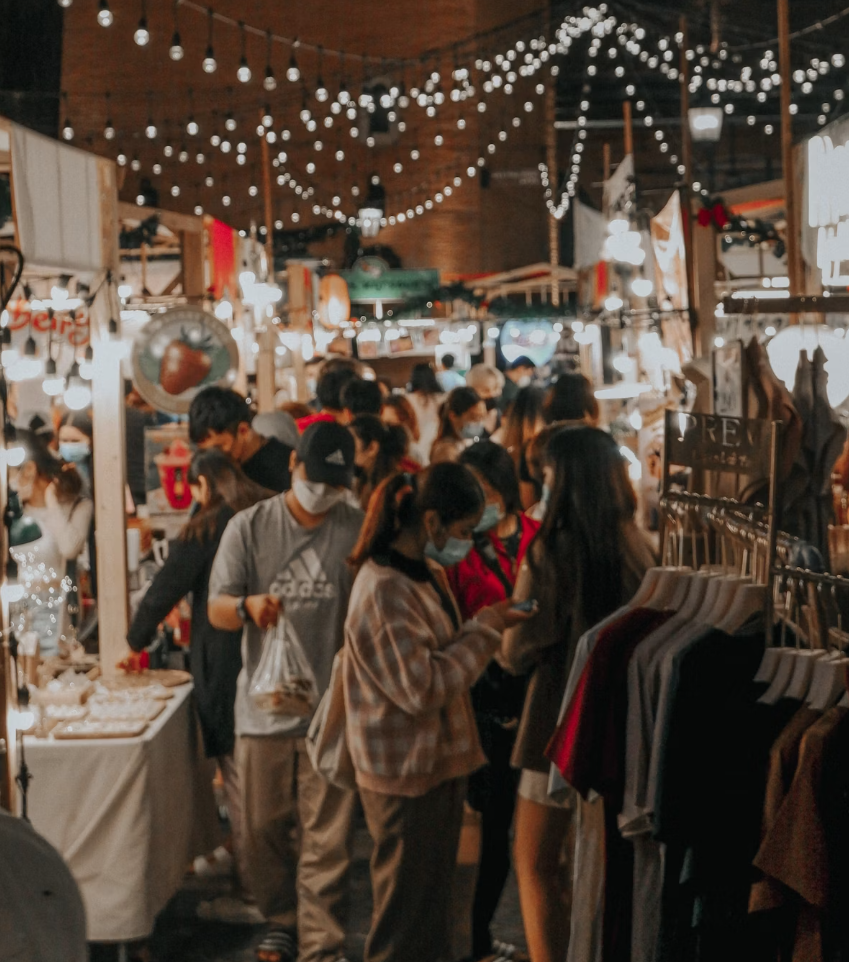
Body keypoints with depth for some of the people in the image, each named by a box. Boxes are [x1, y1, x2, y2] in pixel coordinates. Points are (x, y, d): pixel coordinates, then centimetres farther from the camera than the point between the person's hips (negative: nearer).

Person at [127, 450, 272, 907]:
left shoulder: (205, 528, -11)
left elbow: (164, 590, -6)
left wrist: (134, 642, 9)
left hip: (225, 664, -5)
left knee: (237, 771, 4)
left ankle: (251, 876, 8)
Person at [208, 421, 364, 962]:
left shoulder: (359, 531, 0)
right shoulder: (250, 527, 3)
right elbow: (216, 610, -1)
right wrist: (248, 606, -22)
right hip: (264, 704, 2)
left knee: (328, 840, -2)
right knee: (264, 829, 11)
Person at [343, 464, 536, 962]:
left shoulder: (427, 575, 8)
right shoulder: (383, 589, -24)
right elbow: (421, 688, -26)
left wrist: (486, 625, 3)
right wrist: (483, 631, -18)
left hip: (440, 762, 10)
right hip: (407, 776, -10)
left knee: (433, 900, 21)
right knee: (406, 909, 2)